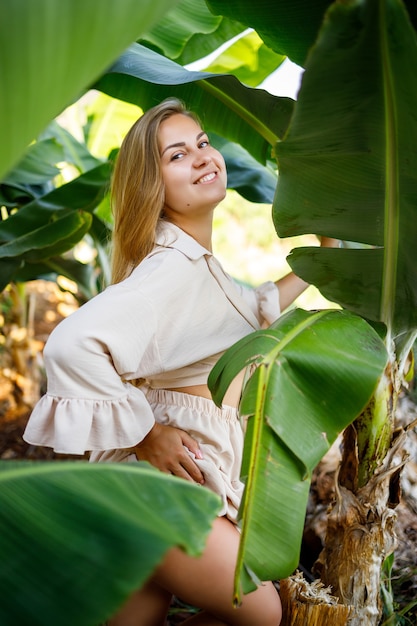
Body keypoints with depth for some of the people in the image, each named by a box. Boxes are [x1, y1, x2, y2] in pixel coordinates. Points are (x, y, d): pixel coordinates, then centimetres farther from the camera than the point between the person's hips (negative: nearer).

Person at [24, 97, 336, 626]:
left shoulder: (198, 260, 11)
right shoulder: (173, 265, -21)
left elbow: (249, 311, 30)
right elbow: (72, 345, -35)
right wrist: (144, 435, -25)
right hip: (168, 472, -9)